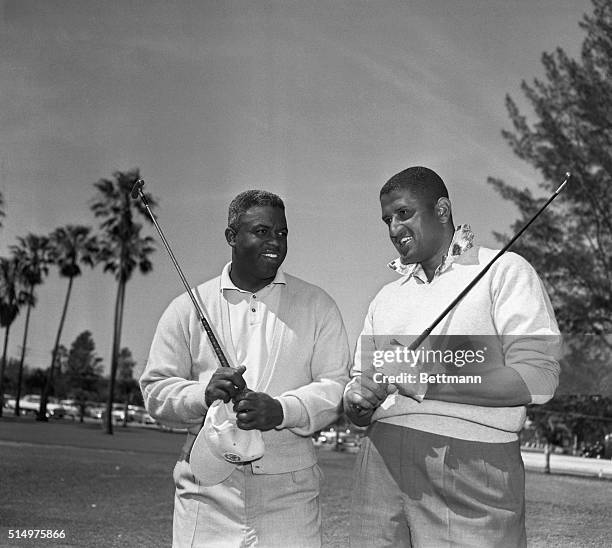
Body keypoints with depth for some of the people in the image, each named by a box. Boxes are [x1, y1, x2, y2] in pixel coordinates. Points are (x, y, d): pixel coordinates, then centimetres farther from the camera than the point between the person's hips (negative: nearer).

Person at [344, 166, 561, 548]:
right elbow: (361, 381, 19)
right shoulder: (386, 299, 20)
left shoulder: (504, 271, 1)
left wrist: (425, 382, -16)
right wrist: (357, 400, -6)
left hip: (470, 470, -4)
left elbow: (538, 378, -11)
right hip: (382, 464, 5)